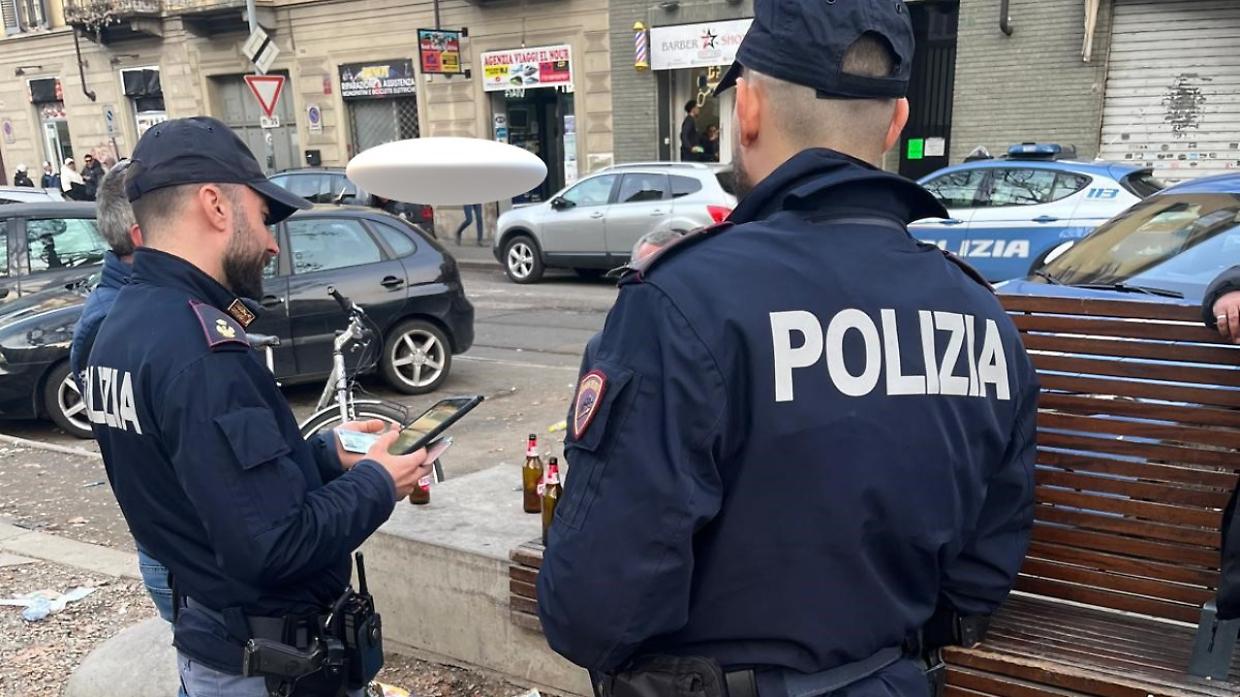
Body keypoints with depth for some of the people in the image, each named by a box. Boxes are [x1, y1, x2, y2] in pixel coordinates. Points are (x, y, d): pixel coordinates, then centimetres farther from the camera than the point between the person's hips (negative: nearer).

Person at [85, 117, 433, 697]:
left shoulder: (120, 325, 2)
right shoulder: (200, 348, -28)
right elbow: (276, 547, -30)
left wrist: (325, 454, 4)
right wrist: (376, 484, -16)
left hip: (207, 629, 9)